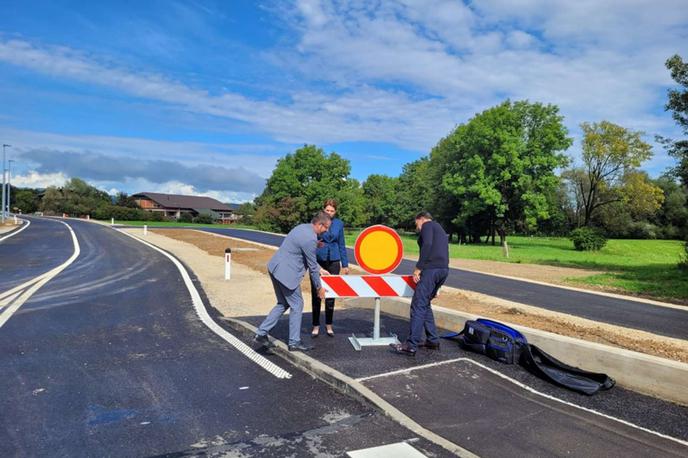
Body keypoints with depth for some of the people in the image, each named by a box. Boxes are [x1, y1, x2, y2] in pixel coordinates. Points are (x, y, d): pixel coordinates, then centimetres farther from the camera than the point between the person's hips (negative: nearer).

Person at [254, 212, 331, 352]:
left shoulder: (302, 227, 8)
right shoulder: (310, 239, -21)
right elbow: (312, 266, -12)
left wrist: (318, 270, 23)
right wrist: (319, 287, -1)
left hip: (276, 268, 10)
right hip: (286, 273, -10)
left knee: (283, 304, 20)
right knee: (297, 305, 5)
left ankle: (261, 334, 20)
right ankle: (294, 343, 14)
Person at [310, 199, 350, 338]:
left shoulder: (339, 224, 4)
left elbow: (342, 245, 10)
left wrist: (345, 264, 9)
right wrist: (315, 244, -25)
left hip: (333, 261, 2)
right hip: (317, 260, -2)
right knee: (316, 293, 1)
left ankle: (329, 325, 20)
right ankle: (316, 326, 13)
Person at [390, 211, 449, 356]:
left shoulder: (427, 225, 4)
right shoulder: (440, 230, 30)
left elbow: (427, 245, -16)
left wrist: (418, 268, -16)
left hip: (431, 269, -9)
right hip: (443, 269, 9)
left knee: (418, 306, -10)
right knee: (425, 304, 17)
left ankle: (411, 346, -12)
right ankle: (433, 341, 18)